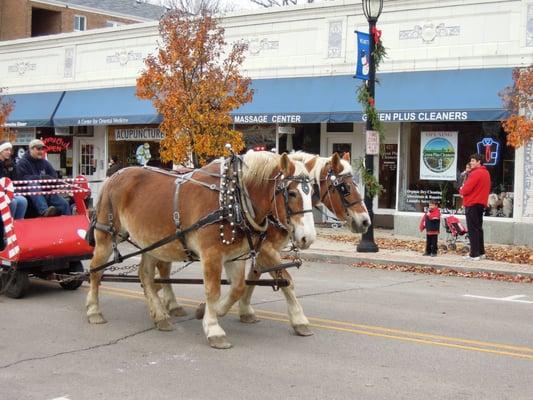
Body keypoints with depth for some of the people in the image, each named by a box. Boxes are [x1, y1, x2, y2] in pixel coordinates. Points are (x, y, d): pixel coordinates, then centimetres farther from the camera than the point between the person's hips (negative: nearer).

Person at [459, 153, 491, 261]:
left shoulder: (475, 173, -16)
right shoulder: (486, 173, 15)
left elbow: (466, 189, -20)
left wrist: (461, 190, 2)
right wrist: (464, 189, 8)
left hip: (472, 204, -9)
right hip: (481, 203, 10)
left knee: (472, 229, -7)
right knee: (478, 228, 16)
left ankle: (474, 254, -8)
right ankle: (481, 252, 21)